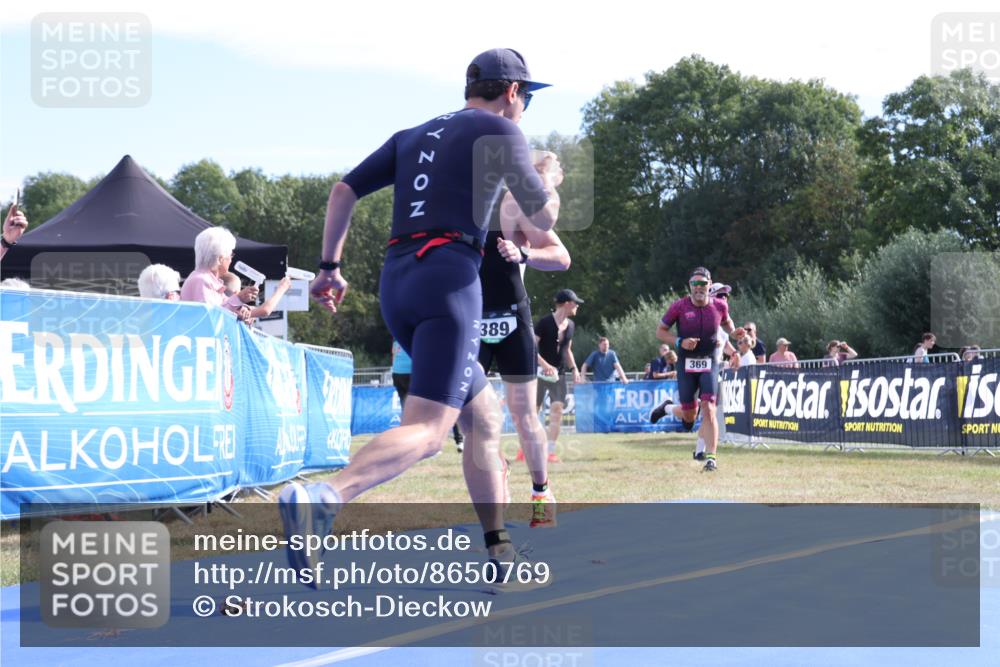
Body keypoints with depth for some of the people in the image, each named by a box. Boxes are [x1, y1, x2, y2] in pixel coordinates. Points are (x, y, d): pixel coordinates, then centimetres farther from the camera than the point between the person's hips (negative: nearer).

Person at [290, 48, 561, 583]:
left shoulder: (412, 136, 23)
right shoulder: (499, 131, 6)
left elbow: (344, 191, 16)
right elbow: (543, 218, 9)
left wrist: (329, 268, 16)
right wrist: (549, 179, 30)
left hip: (395, 281, 8)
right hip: (449, 277, -8)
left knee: (483, 417, 18)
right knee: (427, 430, -18)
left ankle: (499, 553, 18)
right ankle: (320, 498, -42)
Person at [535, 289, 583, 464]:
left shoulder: (571, 325, 9)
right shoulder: (545, 322, -11)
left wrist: (574, 368, 12)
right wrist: (545, 365, -26)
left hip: (559, 374, 5)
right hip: (541, 372, -5)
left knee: (557, 409, -8)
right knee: (533, 410, 2)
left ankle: (551, 451, -7)